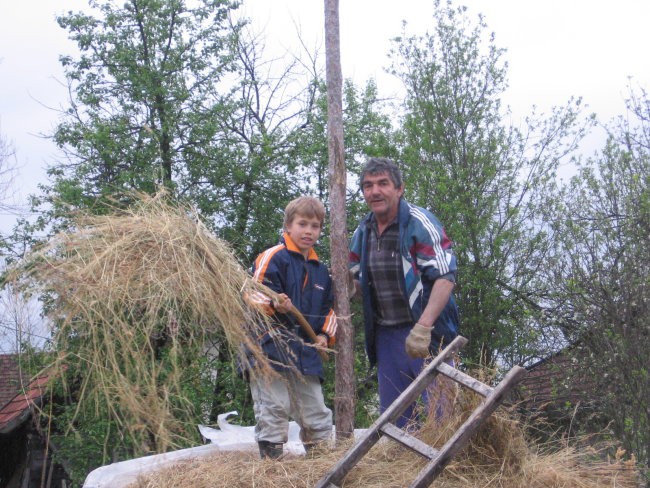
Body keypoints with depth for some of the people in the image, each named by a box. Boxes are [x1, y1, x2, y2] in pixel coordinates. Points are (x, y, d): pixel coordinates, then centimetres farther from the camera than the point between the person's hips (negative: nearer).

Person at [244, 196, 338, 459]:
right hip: (271, 350, -7)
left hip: (306, 354, 7)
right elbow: (255, 295, -13)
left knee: (316, 415, 13)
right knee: (273, 411, -5)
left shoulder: (321, 270, 19)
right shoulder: (273, 257, -4)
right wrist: (274, 305, -33)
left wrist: (326, 334, 11)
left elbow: (328, 308, 27)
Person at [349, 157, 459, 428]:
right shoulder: (362, 232, 9)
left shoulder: (420, 223, -11)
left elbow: (445, 277, -18)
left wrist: (423, 328, -28)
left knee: (438, 411, -6)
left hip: (427, 333, -6)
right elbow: (356, 281, 20)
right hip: (385, 334, 6)